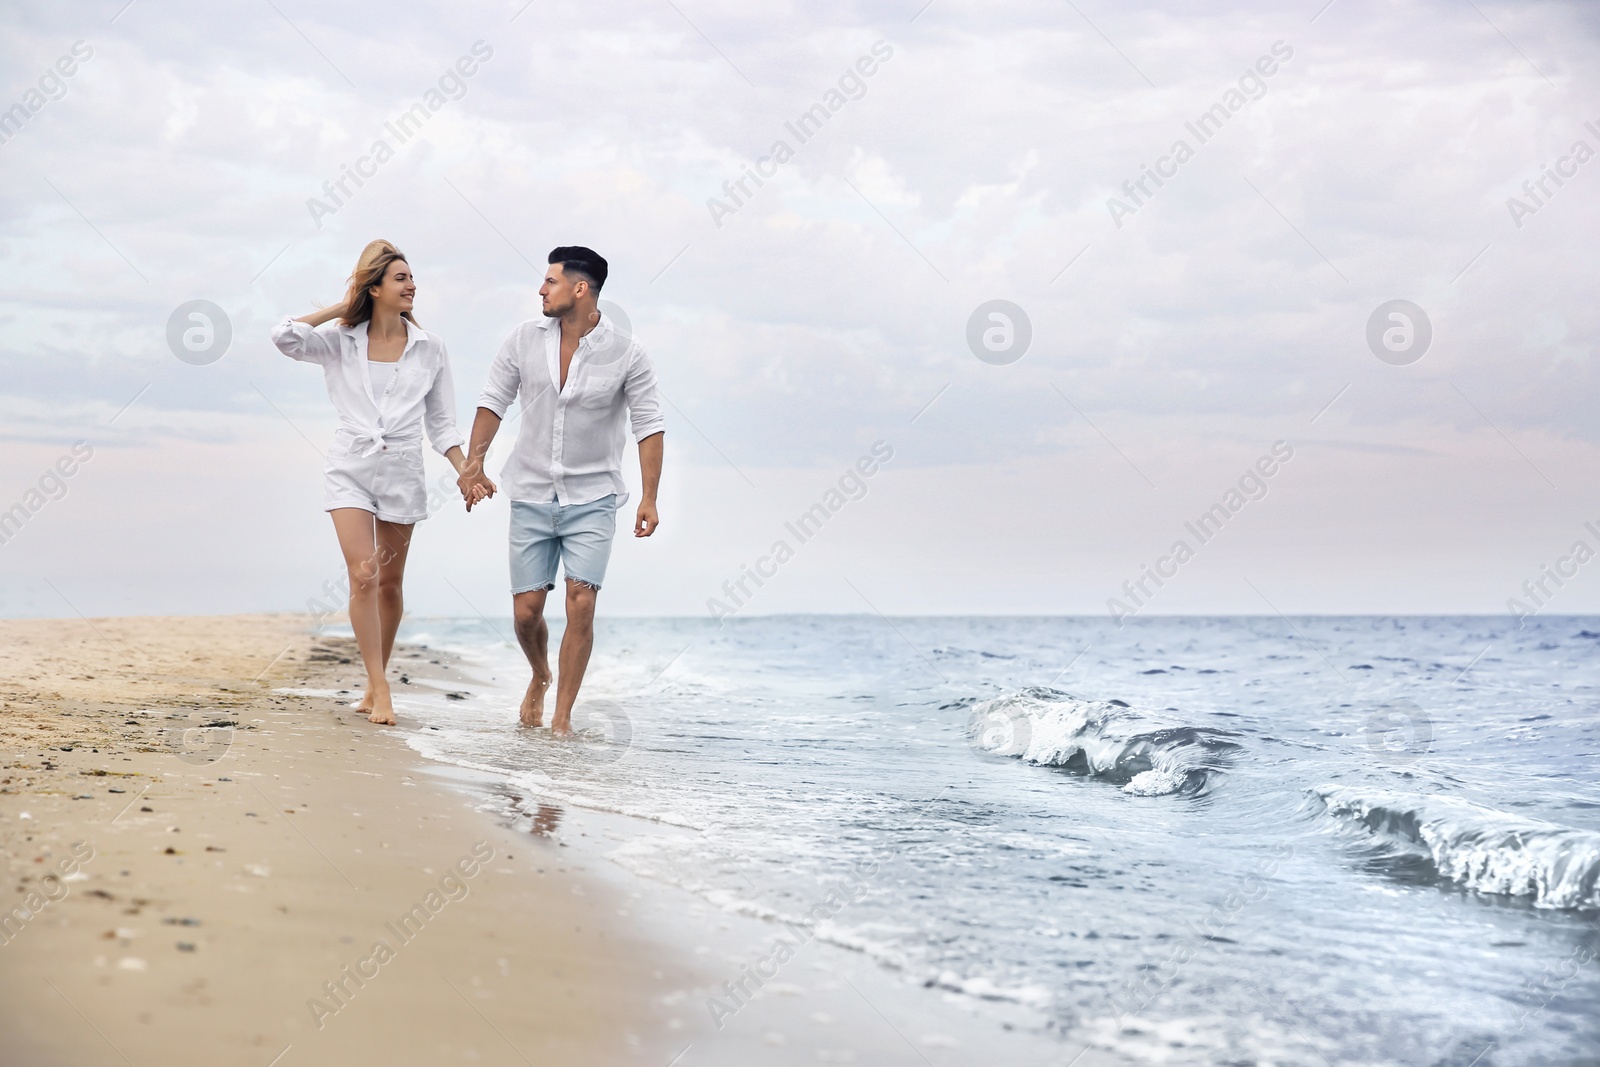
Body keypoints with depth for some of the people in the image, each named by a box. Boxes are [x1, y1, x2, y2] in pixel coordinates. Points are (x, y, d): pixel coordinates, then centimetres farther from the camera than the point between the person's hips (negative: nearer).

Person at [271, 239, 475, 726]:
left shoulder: (430, 348, 6)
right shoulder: (342, 343, 3)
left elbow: (441, 422, 8)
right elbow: (283, 336, -12)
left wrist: (466, 471, -4)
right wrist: (340, 307, -2)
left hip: (402, 472, 2)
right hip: (351, 469, -2)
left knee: (390, 584, 8)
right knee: (363, 575, -15)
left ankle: (375, 686, 21)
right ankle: (380, 690, -13)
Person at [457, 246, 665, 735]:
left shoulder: (626, 354, -8)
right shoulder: (524, 340, -1)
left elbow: (649, 425, -6)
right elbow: (494, 401, 7)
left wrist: (649, 497, -12)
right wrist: (473, 462, -3)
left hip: (592, 498, -2)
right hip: (532, 496, 2)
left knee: (581, 603, -13)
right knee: (526, 610, 3)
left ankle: (562, 717, -3)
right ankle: (540, 677, 35)